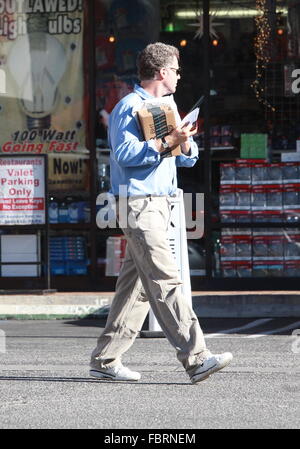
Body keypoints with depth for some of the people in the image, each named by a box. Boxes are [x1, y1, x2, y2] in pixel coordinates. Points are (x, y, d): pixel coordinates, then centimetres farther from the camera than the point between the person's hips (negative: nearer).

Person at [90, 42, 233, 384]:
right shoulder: (130, 106, -7)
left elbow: (188, 158, 20)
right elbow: (125, 153, -20)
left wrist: (185, 143, -2)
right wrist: (166, 142, -23)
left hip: (159, 202, 10)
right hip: (138, 201, -10)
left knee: (136, 285, 8)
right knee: (165, 281, -15)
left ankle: (105, 359, 12)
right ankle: (195, 358, -22)